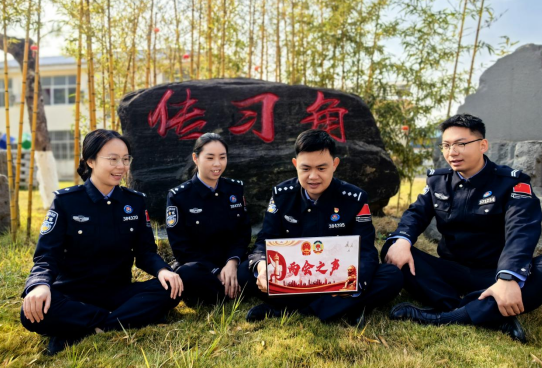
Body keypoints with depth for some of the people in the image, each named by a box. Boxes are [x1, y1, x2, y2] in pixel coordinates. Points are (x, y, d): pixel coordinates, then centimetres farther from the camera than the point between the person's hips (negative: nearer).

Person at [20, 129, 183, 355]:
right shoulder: (65, 201, -6)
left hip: (118, 292, 3)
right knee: (33, 312, -35)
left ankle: (77, 333, -23)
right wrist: (40, 285, -34)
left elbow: (145, 251, 2)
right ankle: (120, 322, -19)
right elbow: (46, 255, -10)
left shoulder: (135, 201, 3)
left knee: (170, 289, -25)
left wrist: (162, 270, -22)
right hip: (72, 294, -2)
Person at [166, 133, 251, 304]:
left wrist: (233, 262, -15)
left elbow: (243, 232, 5)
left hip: (231, 263, 3)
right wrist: (216, 273, -19)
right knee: (188, 275, -38)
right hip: (199, 267, -2)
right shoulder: (178, 196, -6)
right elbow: (181, 247, -8)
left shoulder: (236, 188, 6)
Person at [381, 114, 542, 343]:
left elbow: (522, 231, -21)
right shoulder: (437, 180, 6)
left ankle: (441, 317, -36)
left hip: (494, 275, -3)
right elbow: (417, 213, -2)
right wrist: (401, 241, -28)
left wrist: (508, 279, -40)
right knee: (393, 252, -21)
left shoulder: (511, 182, -6)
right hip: (451, 271, 3)